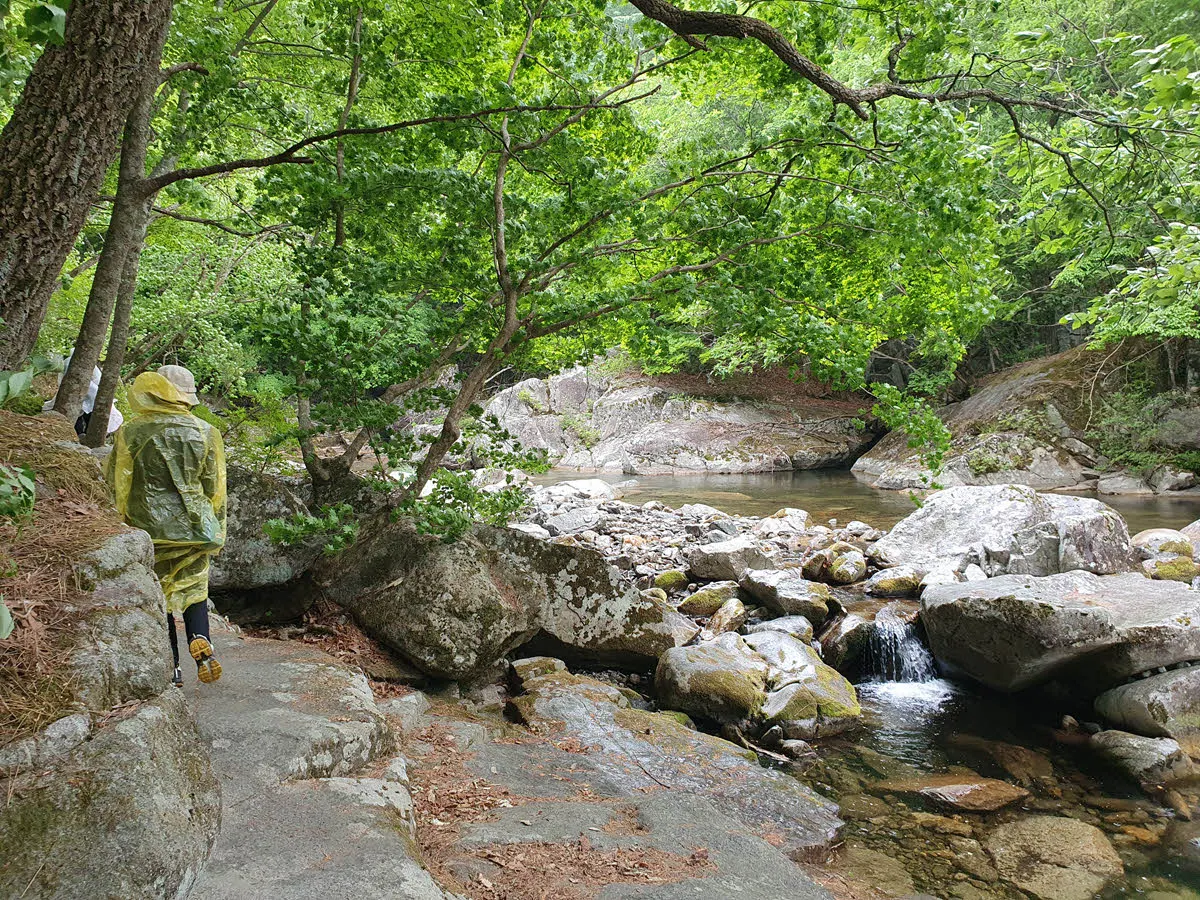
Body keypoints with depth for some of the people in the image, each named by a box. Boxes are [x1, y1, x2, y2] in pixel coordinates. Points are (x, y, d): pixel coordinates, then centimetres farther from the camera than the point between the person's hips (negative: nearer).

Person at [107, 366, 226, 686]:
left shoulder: (130, 433, -3)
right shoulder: (204, 432, -3)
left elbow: (116, 485, 1)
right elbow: (215, 487, 1)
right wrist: (215, 533, 10)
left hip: (147, 527, 0)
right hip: (193, 527, 1)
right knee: (194, 593, 13)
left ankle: (171, 667, 13)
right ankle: (201, 643, -12)